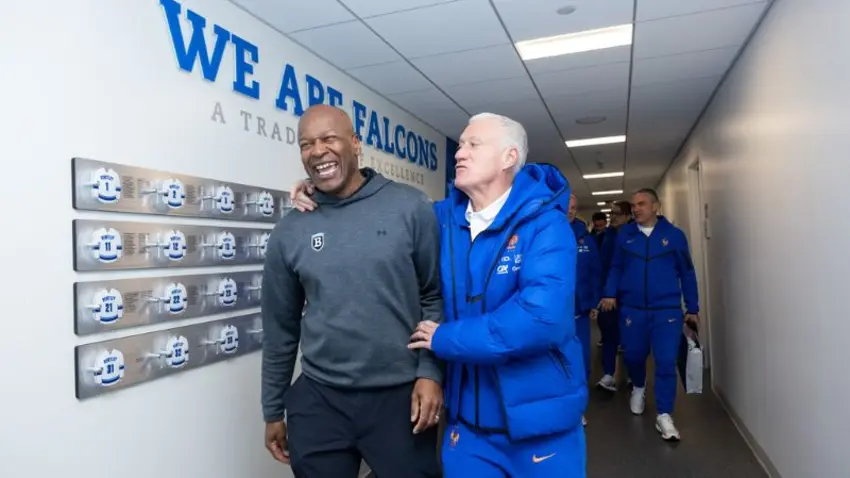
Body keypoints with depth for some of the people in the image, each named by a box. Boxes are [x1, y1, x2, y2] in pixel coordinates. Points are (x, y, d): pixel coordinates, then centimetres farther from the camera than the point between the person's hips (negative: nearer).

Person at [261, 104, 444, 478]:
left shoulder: (410, 208, -6)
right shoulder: (290, 231, 1)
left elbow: (436, 296, -2)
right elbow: (280, 328, 8)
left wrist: (430, 372, -9)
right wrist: (273, 410, 12)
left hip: (401, 395, -2)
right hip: (319, 399, 2)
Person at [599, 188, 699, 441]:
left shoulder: (674, 234, 0)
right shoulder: (624, 234, 3)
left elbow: (687, 273, 5)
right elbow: (616, 267, 7)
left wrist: (692, 308, 6)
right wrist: (610, 293, -8)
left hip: (667, 310, -1)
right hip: (631, 309, 2)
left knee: (666, 362, -3)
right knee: (633, 356, 13)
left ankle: (664, 416, 10)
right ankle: (639, 388, 45)